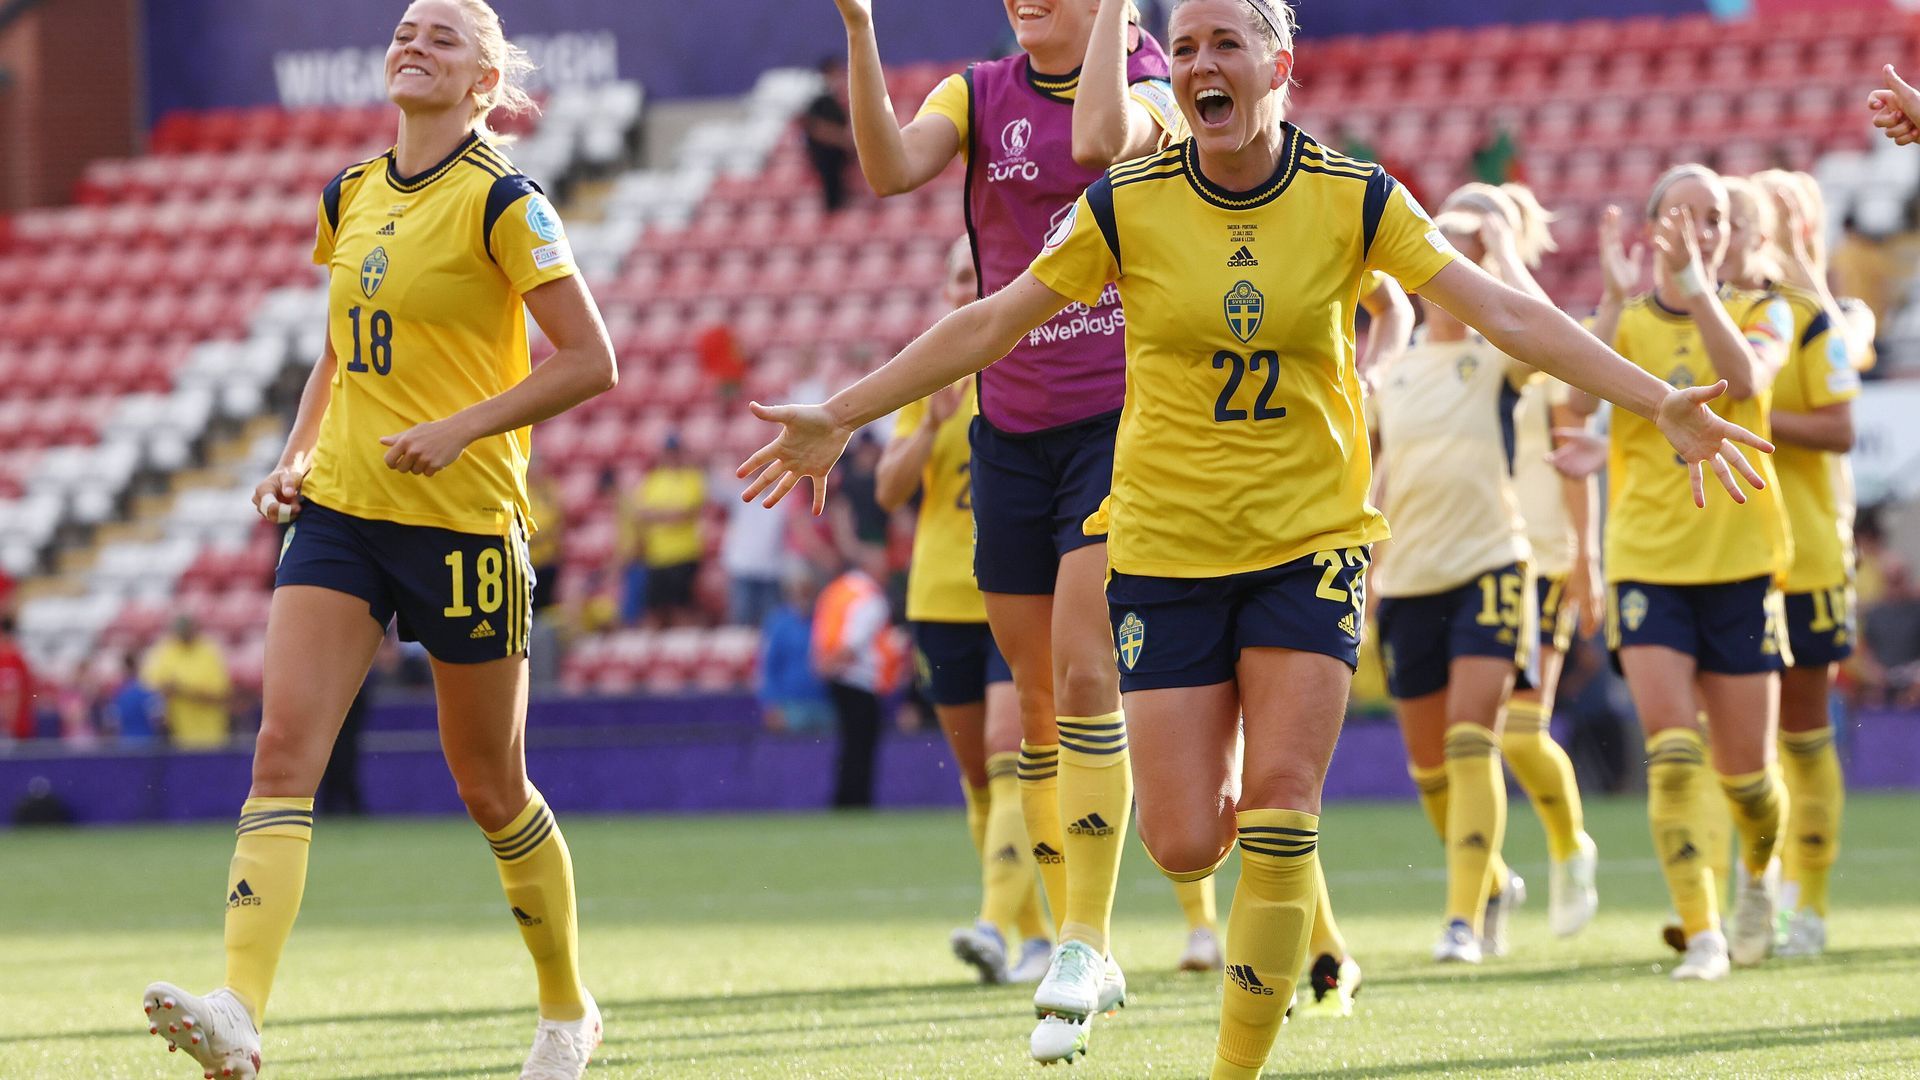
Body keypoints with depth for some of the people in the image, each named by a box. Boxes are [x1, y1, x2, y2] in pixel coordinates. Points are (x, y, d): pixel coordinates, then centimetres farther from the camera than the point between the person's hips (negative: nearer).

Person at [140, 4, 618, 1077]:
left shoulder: (502, 202, -8)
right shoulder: (352, 195, 11)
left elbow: (591, 360, -10)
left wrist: (459, 428, -19)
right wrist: (296, 458, 9)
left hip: (464, 521, -5)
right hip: (340, 509, 5)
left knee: (492, 788, 7)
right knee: (284, 749, -14)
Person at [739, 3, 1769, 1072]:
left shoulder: (1356, 200, -5)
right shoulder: (1128, 207, -5)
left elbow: (1505, 313, -8)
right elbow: (989, 325, 3)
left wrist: (1662, 404, -16)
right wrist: (837, 417, 2)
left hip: (1311, 542, 0)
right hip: (1166, 549, 0)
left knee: (1279, 807, -13)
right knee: (1186, 847, -4)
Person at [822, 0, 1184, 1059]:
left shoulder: (1150, 89, -4)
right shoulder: (979, 95, 6)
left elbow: (1099, 139, -28)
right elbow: (890, 166, -15)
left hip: (1119, 422, -4)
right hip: (1012, 431, 4)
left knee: (1084, 671, -18)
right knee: (1038, 700, 6)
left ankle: (1084, 942, -17)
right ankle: (1084, 953, 17)